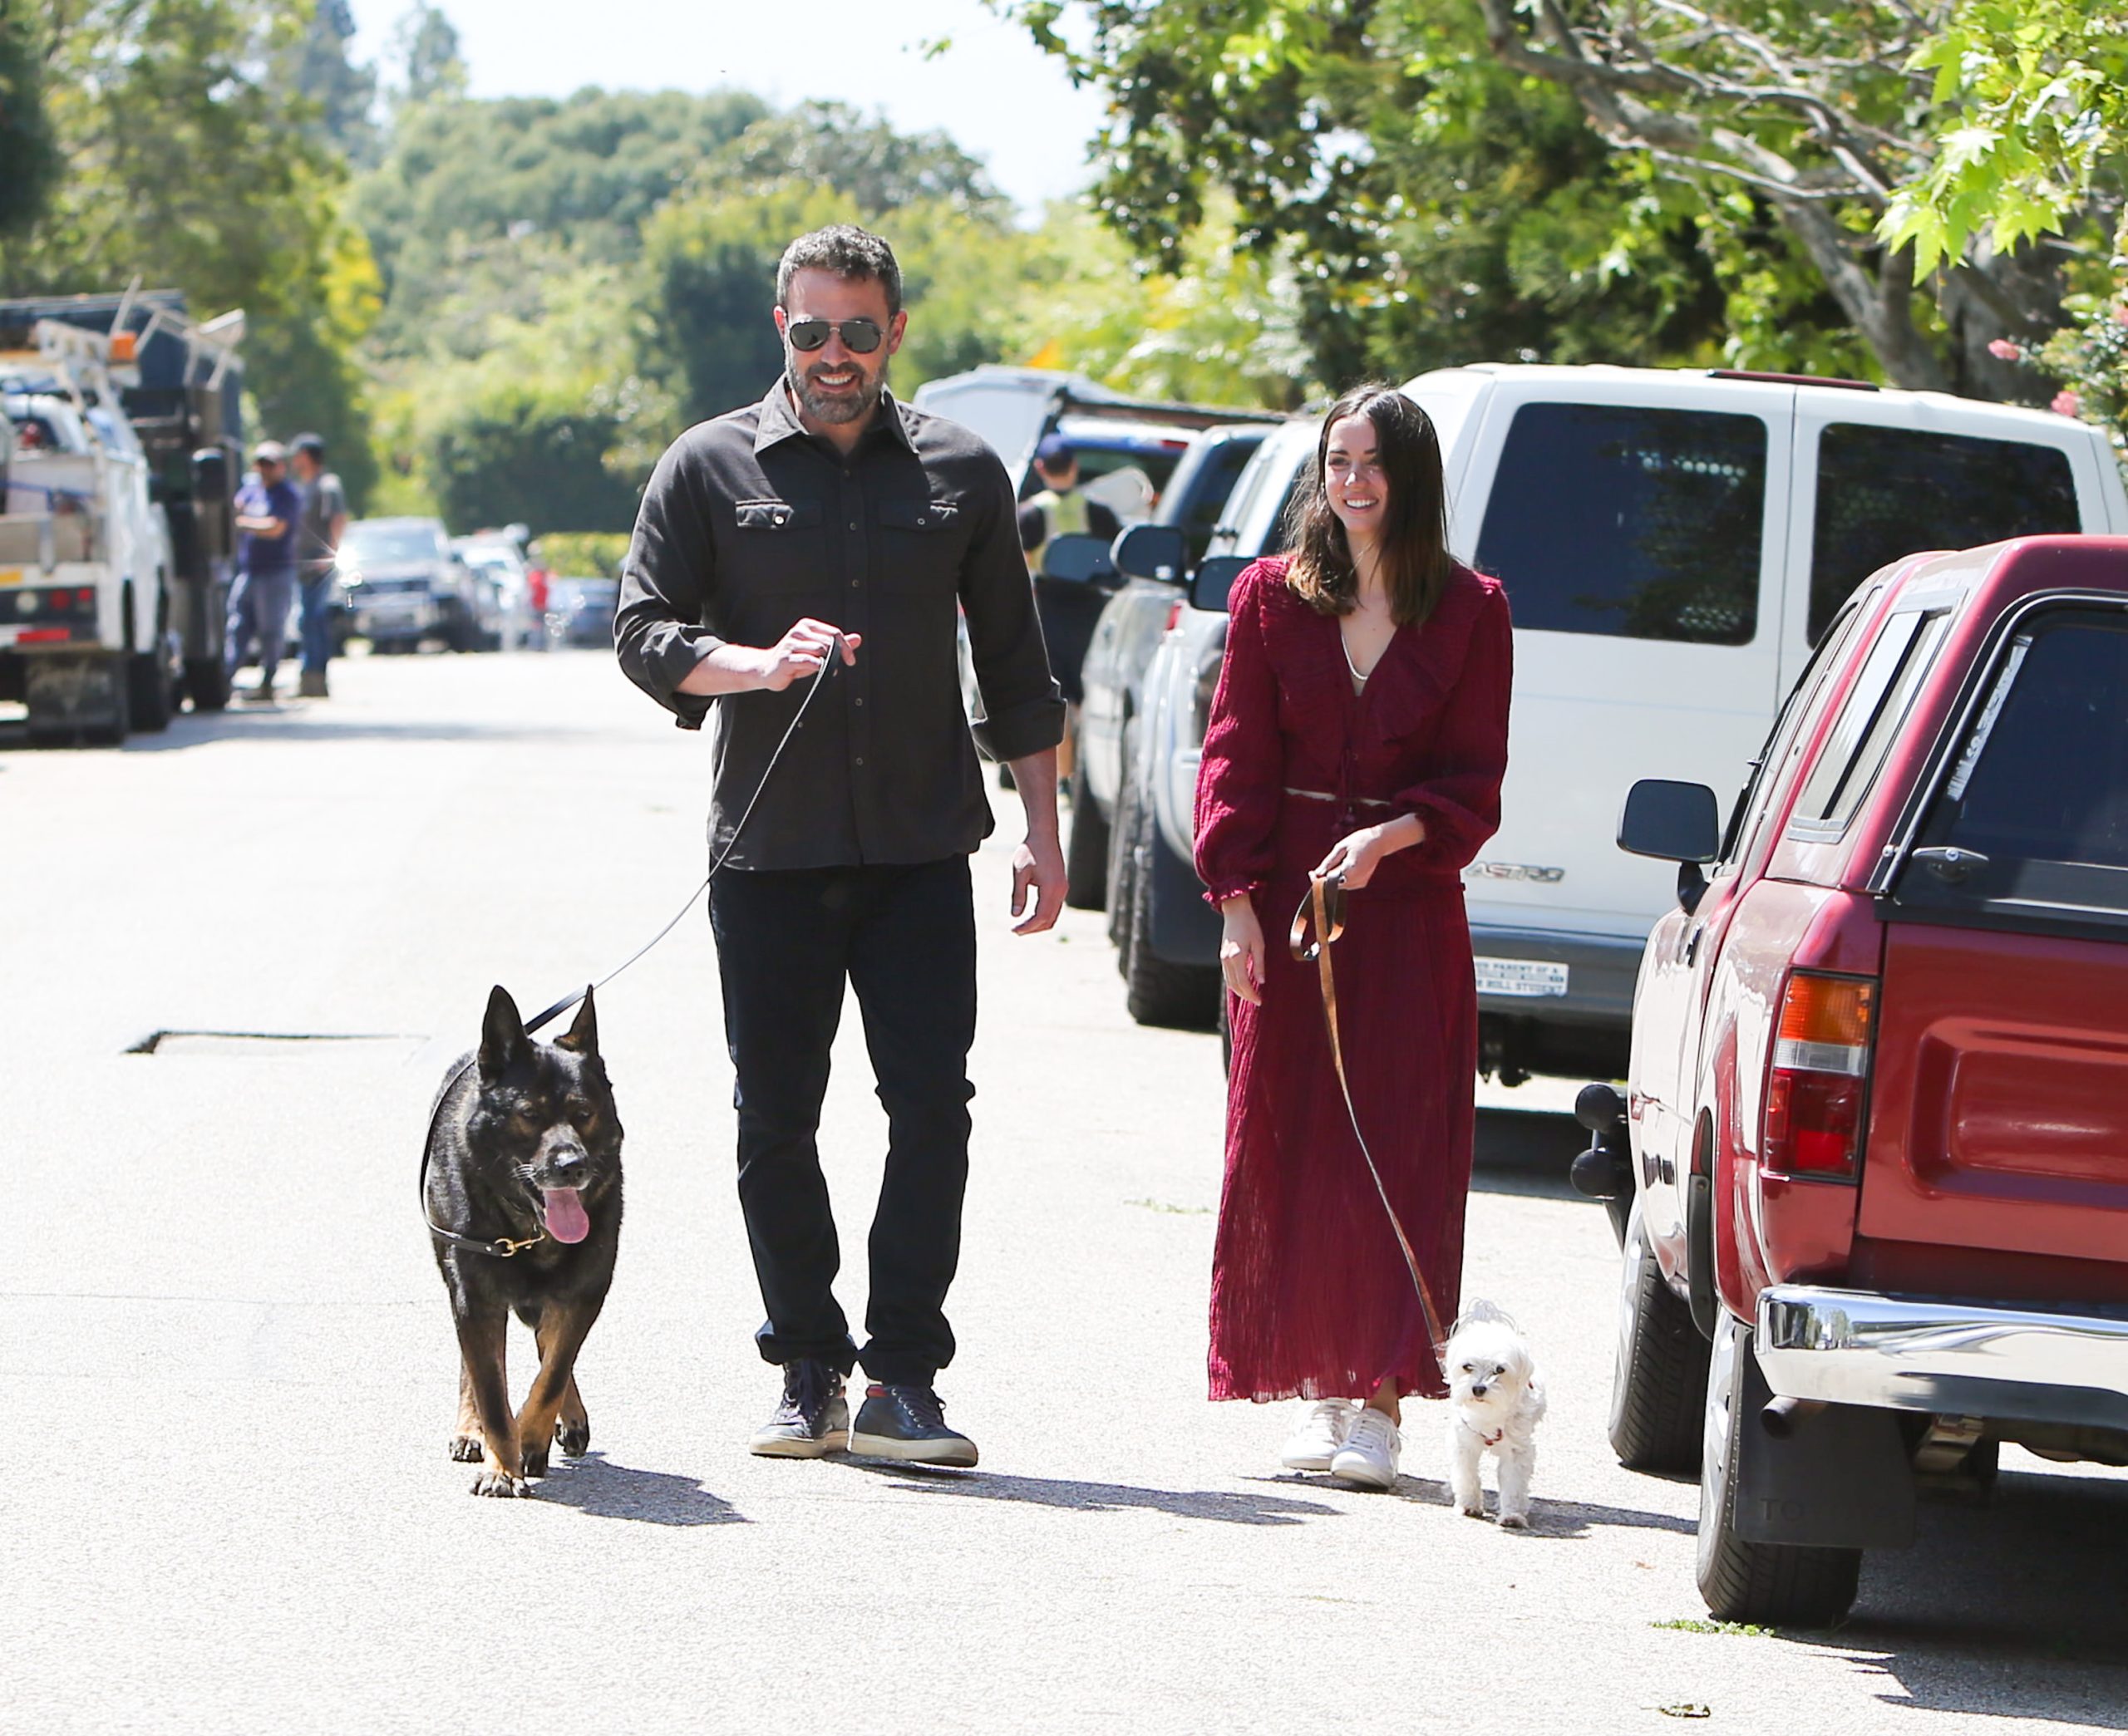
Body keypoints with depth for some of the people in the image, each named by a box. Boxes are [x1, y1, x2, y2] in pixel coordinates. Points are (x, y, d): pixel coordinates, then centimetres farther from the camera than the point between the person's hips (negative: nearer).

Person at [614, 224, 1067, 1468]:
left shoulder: (962, 472, 10)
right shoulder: (713, 467, 6)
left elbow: (1016, 667, 15)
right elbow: (644, 632, 1)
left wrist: (1042, 833, 10)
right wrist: (761, 665, -17)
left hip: (921, 851, 0)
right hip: (769, 853, 0)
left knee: (934, 1108, -8)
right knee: (777, 1122, 3)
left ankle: (901, 1379, -5)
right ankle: (809, 1372, 14)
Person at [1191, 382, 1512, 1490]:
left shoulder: (1470, 613, 2)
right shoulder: (1273, 598, 6)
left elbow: (1474, 783, 1)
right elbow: (1235, 757, 3)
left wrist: (1394, 835, -18)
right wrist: (1237, 899, -7)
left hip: (1408, 910, -1)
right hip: (1286, 899, 1)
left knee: (1400, 1146, -5)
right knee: (1289, 1145, 1)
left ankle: (1381, 1399, -4)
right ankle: (1315, 1390, 8)